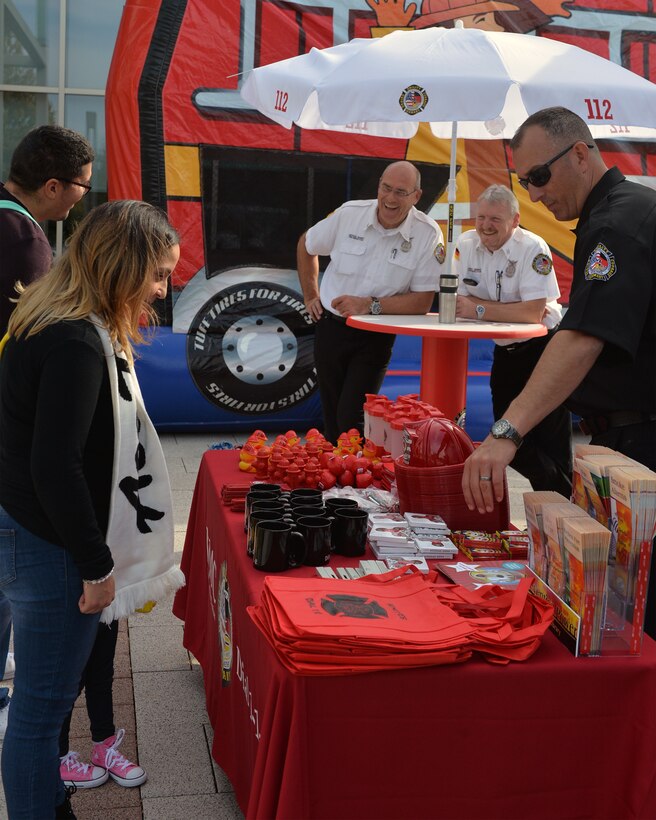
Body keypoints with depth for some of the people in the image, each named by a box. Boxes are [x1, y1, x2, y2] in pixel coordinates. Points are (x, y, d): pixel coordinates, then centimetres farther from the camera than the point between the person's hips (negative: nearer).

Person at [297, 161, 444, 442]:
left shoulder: (428, 235, -13)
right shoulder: (349, 213, -7)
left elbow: (422, 302, -14)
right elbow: (306, 245, 12)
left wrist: (370, 305, -22)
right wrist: (310, 297, 10)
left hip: (376, 337, -3)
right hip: (330, 327, 3)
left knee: (352, 420, -13)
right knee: (331, 418, 12)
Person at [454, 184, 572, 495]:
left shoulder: (532, 248, -18)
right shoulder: (466, 244, -3)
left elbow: (534, 312, -25)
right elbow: (458, 301, -4)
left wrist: (479, 309, -24)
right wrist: (505, 308, -19)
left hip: (542, 349, -6)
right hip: (505, 351, 6)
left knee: (551, 443, -5)